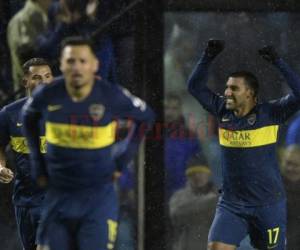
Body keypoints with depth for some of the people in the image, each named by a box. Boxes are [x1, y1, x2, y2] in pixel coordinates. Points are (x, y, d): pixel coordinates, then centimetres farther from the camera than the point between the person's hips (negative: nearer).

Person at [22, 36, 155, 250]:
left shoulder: (112, 96, -12)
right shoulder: (47, 96, -8)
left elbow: (146, 117, 6)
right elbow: (29, 118, 15)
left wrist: (126, 156, 2)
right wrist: (37, 162, 11)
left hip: (99, 195, -2)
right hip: (59, 194, 2)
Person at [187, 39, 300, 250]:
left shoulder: (270, 113, -8)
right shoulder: (223, 111, 4)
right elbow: (195, 87, 10)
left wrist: (278, 63, -21)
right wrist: (208, 57, 0)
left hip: (268, 205, -3)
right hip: (231, 204, 3)